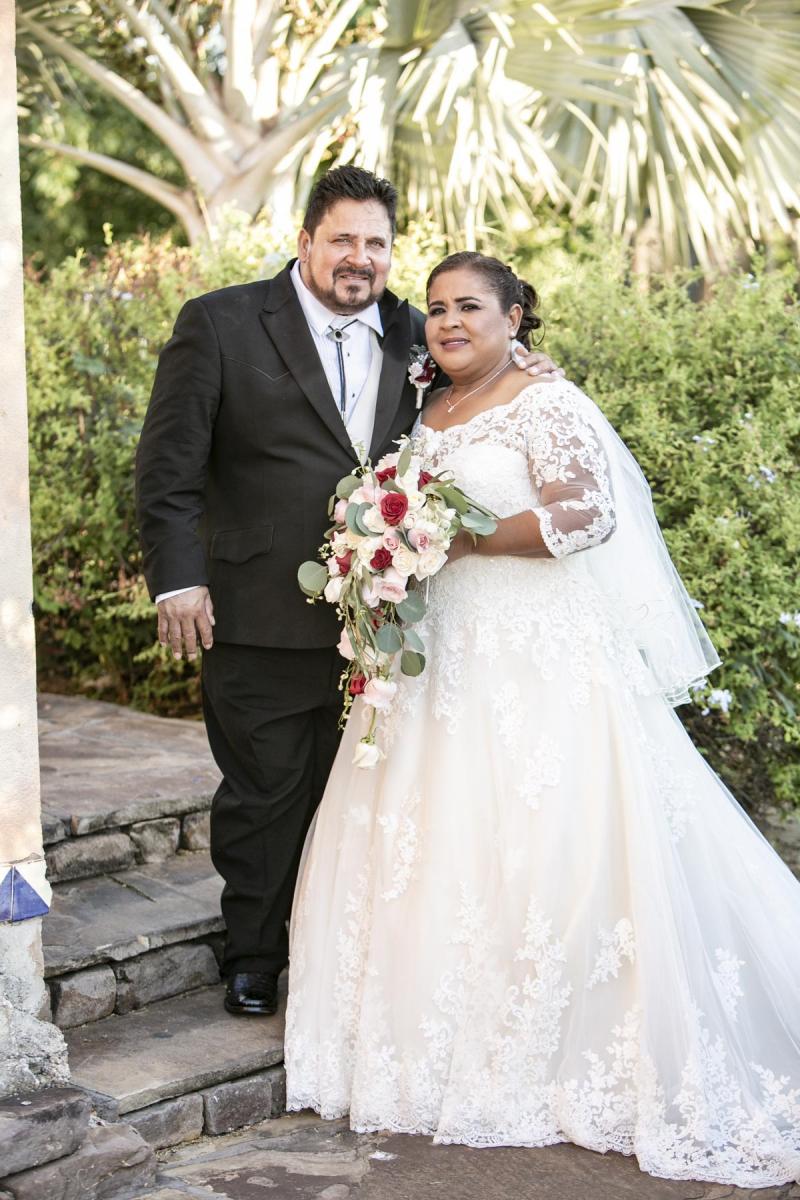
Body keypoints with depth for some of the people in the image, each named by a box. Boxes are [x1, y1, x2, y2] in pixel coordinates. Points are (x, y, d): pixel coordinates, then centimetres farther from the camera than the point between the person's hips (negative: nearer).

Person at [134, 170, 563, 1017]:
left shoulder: (413, 336, 9)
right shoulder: (220, 324, -3)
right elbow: (169, 464, -5)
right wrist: (177, 578, -11)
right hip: (263, 620, -3)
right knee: (264, 793, 9)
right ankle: (253, 961, 27)